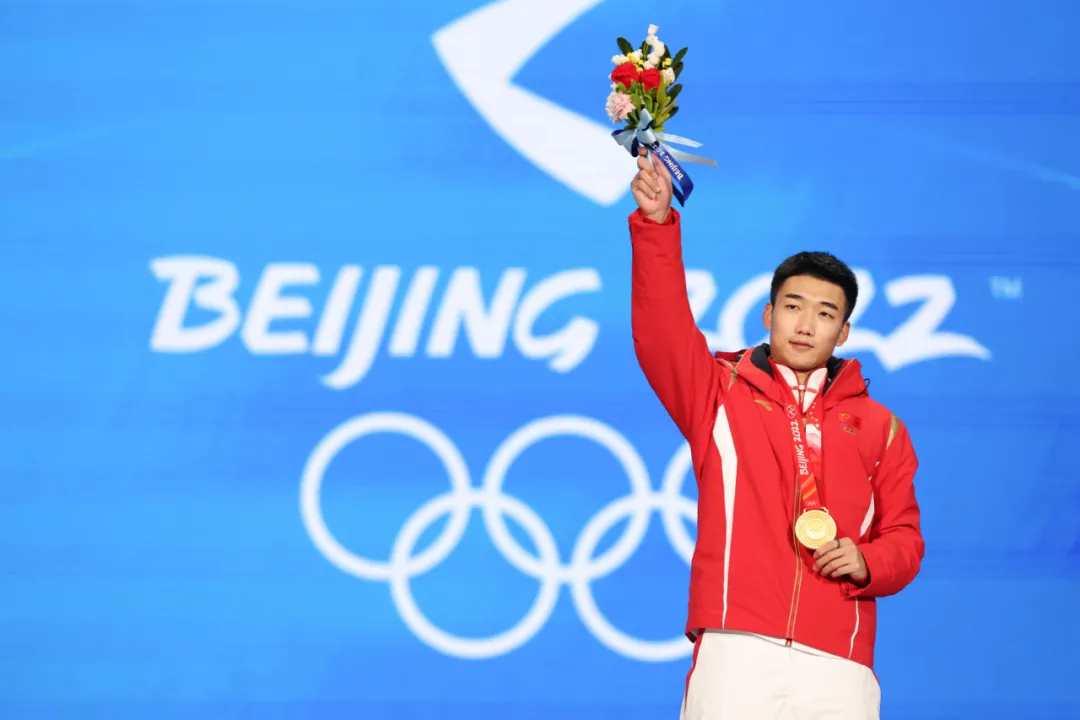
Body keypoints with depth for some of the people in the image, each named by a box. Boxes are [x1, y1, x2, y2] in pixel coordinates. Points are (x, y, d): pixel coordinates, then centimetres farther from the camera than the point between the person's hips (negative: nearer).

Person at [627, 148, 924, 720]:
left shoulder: (879, 427, 19)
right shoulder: (720, 392, 14)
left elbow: (903, 537, 20)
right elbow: (662, 328, -1)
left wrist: (869, 562, -4)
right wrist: (656, 222, -13)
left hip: (838, 666, 2)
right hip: (737, 649, -2)